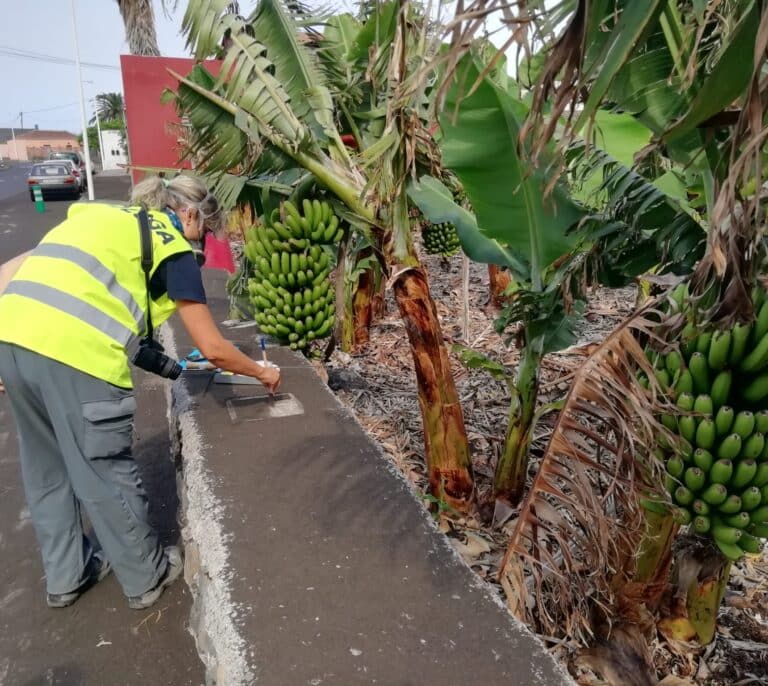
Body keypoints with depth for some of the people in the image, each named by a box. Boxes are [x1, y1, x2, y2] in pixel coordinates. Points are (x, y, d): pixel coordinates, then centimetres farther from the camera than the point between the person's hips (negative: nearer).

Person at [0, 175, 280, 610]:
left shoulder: (99, 215, 27)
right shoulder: (172, 245, 8)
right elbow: (212, 349, 7)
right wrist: (261, 371, 23)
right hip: (74, 351, -7)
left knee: (48, 469, 22)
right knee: (106, 473, 10)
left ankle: (66, 576, 40)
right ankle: (147, 576, 30)